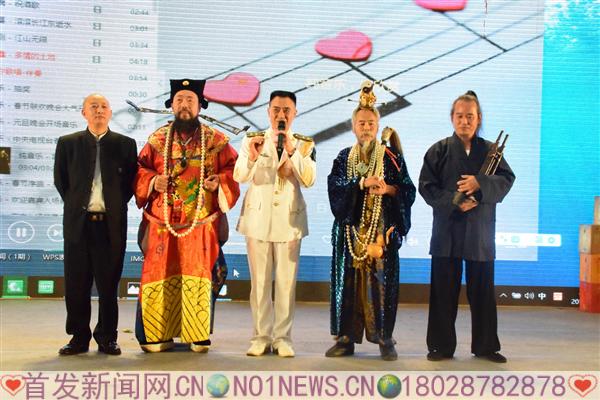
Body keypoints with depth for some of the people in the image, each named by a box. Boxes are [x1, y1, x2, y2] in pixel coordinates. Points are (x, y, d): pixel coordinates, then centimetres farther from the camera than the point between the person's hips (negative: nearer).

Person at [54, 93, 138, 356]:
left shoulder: (125, 144, 7)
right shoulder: (68, 143, 9)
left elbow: (131, 180, 9)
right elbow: (60, 179, 13)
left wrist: (117, 205, 2)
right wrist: (75, 204, 7)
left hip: (112, 223, -1)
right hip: (78, 222, 1)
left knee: (109, 284, 3)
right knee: (77, 284, 4)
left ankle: (107, 338, 14)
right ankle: (79, 337, 15)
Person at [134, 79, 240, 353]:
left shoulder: (216, 140, 7)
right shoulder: (157, 139, 10)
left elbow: (232, 169, 6)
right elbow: (140, 170, 12)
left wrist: (219, 182, -12)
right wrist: (153, 181, -8)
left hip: (200, 223, -1)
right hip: (162, 222, 1)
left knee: (198, 277, 0)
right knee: (160, 276, 0)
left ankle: (199, 335, 10)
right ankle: (157, 334, 8)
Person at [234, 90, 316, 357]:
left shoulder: (304, 145, 5)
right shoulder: (252, 140, 6)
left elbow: (309, 180, -10)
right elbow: (239, 177, -8)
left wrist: (291, 151, -21)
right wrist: (253, 156, -28)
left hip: (289, 220, 0)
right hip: (258, 218, 0)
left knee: (286, 283, 0)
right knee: (259, 282, 3)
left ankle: (283, 338, 9)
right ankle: (261, 337, 11)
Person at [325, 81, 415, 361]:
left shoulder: (391, 157, 6)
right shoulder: (344, 158, 10)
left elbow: (408, 189, 1)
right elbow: (335, 186, -5)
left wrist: (387, 189, -19)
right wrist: (363, 183, -19)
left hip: (382, 230, -1)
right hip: (351, 230, 2)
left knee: (381, 281, -3)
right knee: (349, 281, 1)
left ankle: (384, 339, 5)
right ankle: (346, 338, 8)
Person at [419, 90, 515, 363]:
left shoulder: (490, 150, 8)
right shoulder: (438, 150, 3)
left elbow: (507, 179, -2)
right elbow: (426, 186, -4)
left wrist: (480, 184, -20)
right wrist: (455, 202, -15)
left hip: (481, 233, 2)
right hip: (447, 231, -1)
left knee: (483, 292, 8)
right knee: (444, 292, 3)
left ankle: (486, 346, 20)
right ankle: (441, 346, 13)